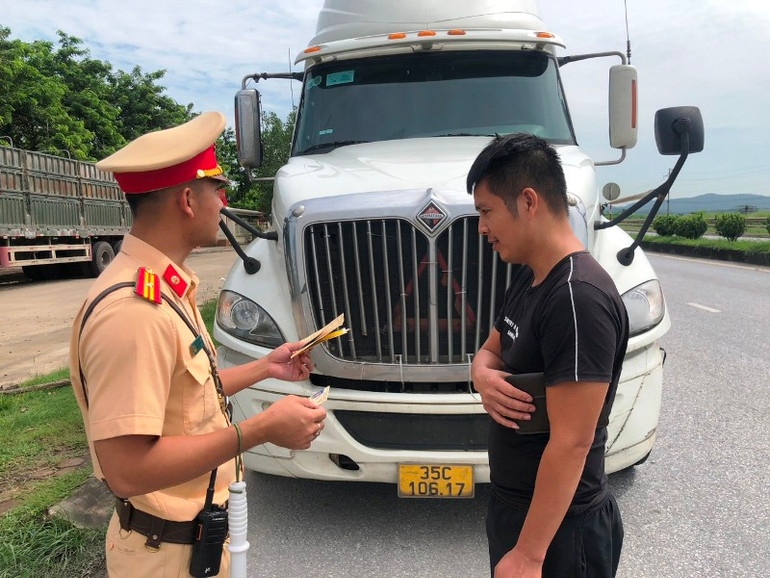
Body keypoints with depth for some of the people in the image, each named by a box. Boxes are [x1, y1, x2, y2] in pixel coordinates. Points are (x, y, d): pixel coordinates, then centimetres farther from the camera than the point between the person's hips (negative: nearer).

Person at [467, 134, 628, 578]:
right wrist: (484, 375, -11)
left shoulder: (579, 298, -27)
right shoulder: (529, 275, 2)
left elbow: (571, 443, -26)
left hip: (557, 526, -8)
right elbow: (492, 350, 12)